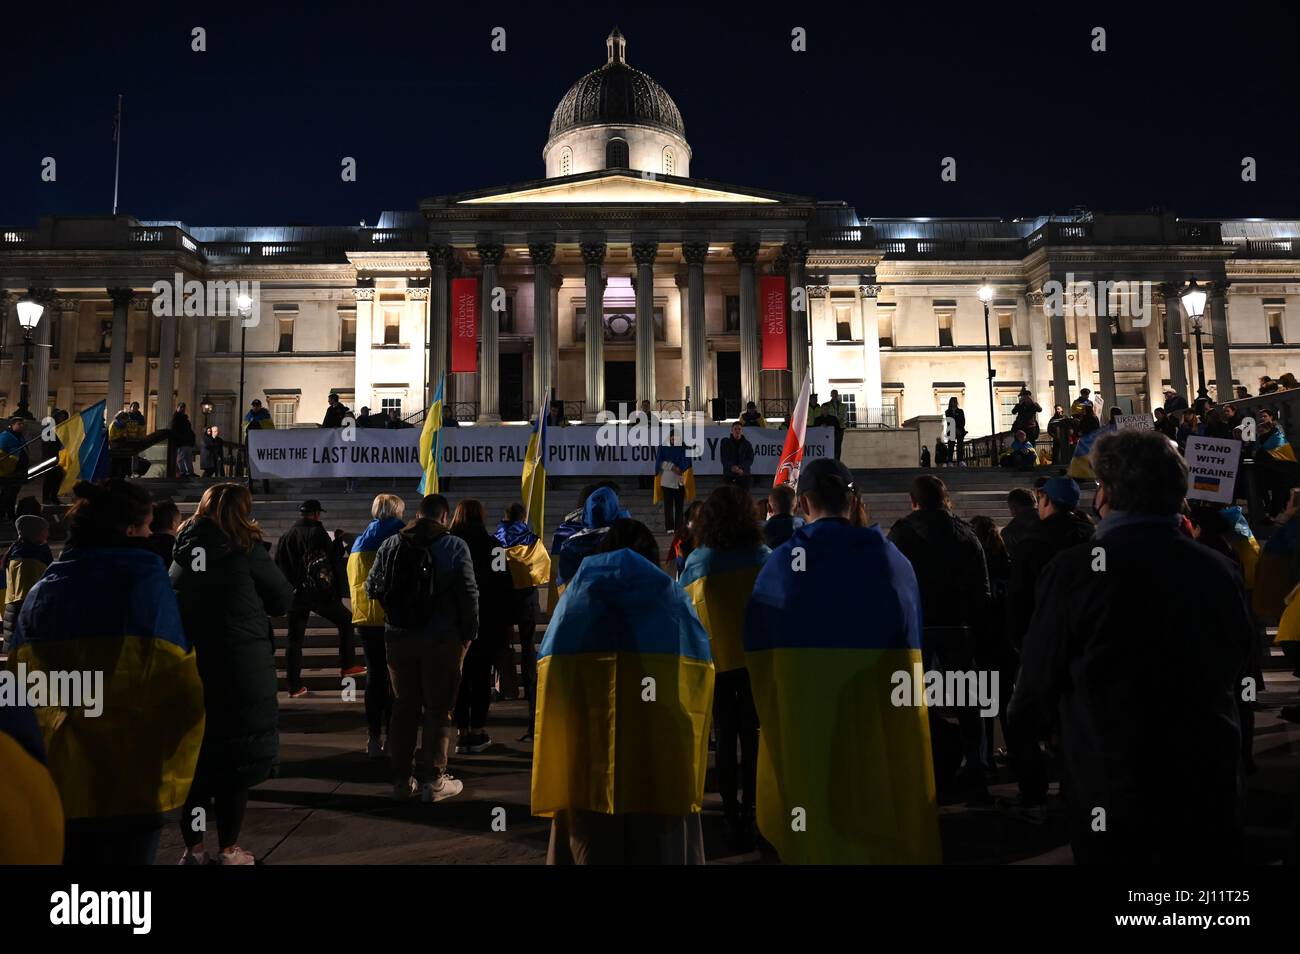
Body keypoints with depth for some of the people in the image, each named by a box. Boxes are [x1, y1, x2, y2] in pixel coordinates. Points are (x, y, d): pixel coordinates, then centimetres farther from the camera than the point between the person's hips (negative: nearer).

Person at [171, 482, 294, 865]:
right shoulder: (245, 550, -9)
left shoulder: (182, 552, 4)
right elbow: (283, 600, -2)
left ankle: (193, 847, 21)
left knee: (193, 756, 15)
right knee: (238, 758, 7)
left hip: (187, 669, 4)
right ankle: (228, 850, 14)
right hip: (242, 671, -4)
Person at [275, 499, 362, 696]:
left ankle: (295, 686, 10)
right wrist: (336, 592, -3)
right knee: (345, 621, 14)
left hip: (295, 596, 5)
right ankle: (347, 666, 13)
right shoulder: (317, 533, -7)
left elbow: (278, 568, 10)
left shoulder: (285, 536, 8)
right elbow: (332, 564, -11)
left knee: (295, 640, 8)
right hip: (319, 594, -4)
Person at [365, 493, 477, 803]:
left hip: (398, 637, 4)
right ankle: (434, 781, 8)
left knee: (404, 708, 13)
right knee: (438, 710, 6)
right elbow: (468, 594, -10)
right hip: (441, 639, -4)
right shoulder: (454, 546, -8)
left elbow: (371, 589, 6)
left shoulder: (390, 544, 4)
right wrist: (469, 634, 0)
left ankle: (402, 780, 18)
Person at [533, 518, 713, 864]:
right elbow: (701, 661, 7)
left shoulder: (581, 587, 14)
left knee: (590, 832, 10)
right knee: (662, 836, 10)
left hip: (586, 729, 1)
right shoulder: (671, 593, 14)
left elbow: (549, 661, 8)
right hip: (662, 730, 0)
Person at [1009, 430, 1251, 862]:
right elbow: (1235, 667, 10)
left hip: (1111, 790, -4)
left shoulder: (1074, 569, -18)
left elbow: (1038, 683, -10)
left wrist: (1025, 715, 11)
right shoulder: (1220, 570, -5)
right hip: (1210, 791, 4)